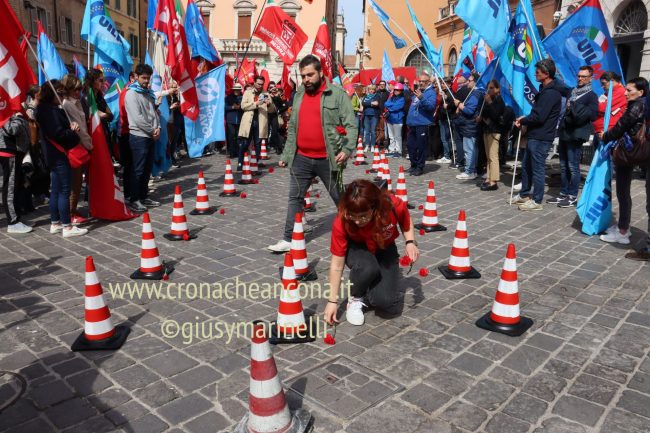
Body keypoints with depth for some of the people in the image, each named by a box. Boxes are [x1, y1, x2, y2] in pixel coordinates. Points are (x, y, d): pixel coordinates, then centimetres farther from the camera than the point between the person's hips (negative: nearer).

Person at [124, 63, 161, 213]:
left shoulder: (148, 93, 17)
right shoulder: (131, 94, -8)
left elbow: (154, 112, 15)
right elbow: (137, 118, -16)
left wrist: (158, 127, -3)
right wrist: (152, 131, -10)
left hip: (150, 136, 8)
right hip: (139, 136, -7)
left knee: (147, 169, 12)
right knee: (138, 170, -4)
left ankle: (143, 197, 22)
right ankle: (134, 200, 4)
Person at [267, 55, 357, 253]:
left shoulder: (337, 94, -6)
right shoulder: (299, 95, 10)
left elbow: (351, 125, -10)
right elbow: (292, 128, 15)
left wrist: (347, 149, -24)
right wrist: (286, 154, 13)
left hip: (327, 159, -5)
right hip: (301, 158, 5)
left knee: (340, 199, 9)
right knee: (295, 198, 6)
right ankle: (289, 239, 15)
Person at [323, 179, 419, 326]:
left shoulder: (393, 206, -32)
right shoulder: (341, 223, -34)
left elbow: (406, 220, -5)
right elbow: (337, 265, -24)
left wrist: (410, 242, -23)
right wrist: (333, 301, -22)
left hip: (384, 248, 1)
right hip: (356, 248, -1)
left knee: (387, 303, -18)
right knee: (368, 267, -39)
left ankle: (366, 294, 16)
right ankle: (355, 298, -7)